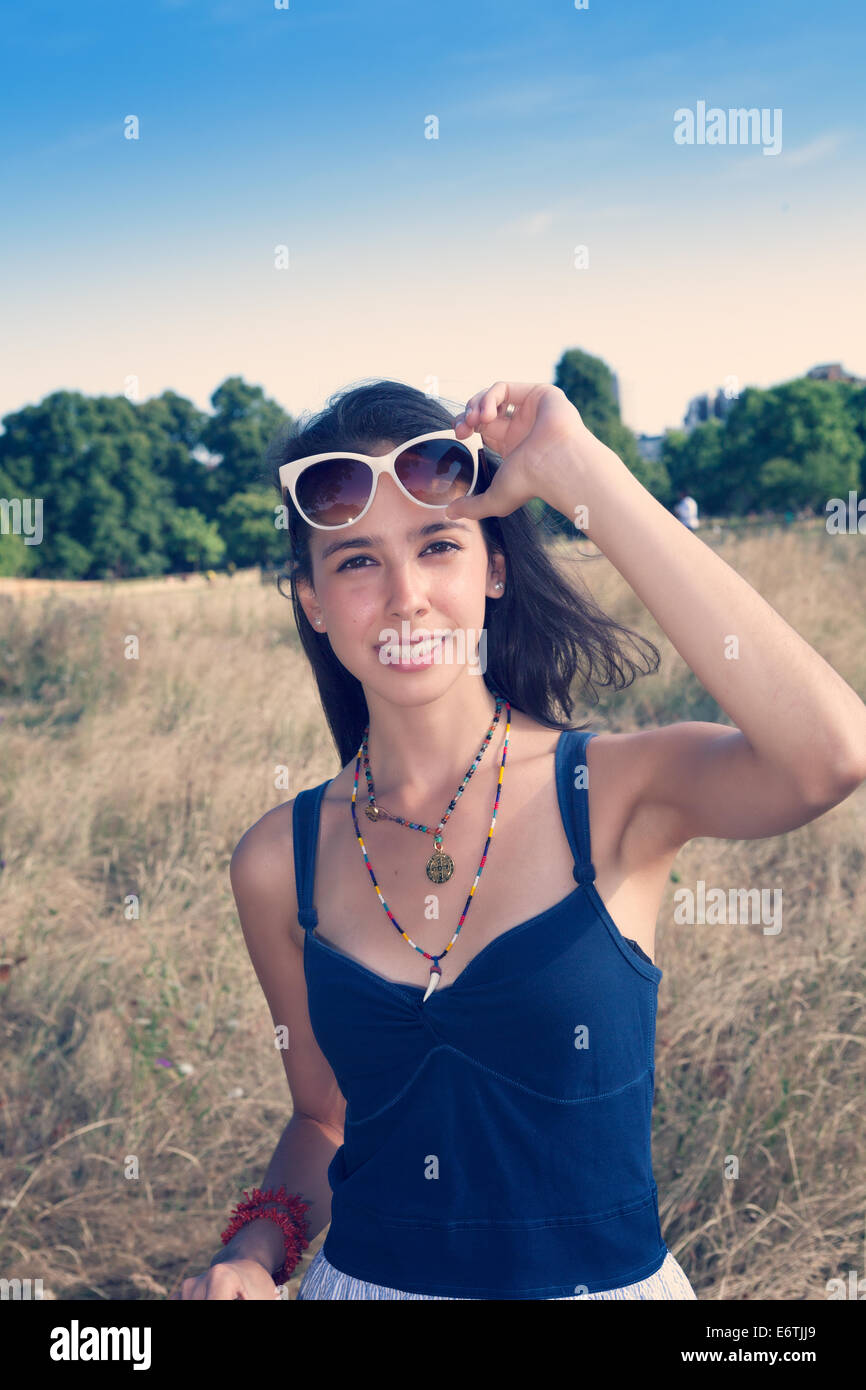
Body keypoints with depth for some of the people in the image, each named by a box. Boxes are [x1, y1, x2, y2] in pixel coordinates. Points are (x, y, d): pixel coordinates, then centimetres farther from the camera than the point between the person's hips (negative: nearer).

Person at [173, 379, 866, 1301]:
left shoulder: (619, 792, -15)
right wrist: (258, 1244, -15)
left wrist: (581, 473, -31)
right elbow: (325, 1119, 7)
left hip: (606, 1281, -2)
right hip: (362, 1278, 2)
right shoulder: (280, 862, -7)